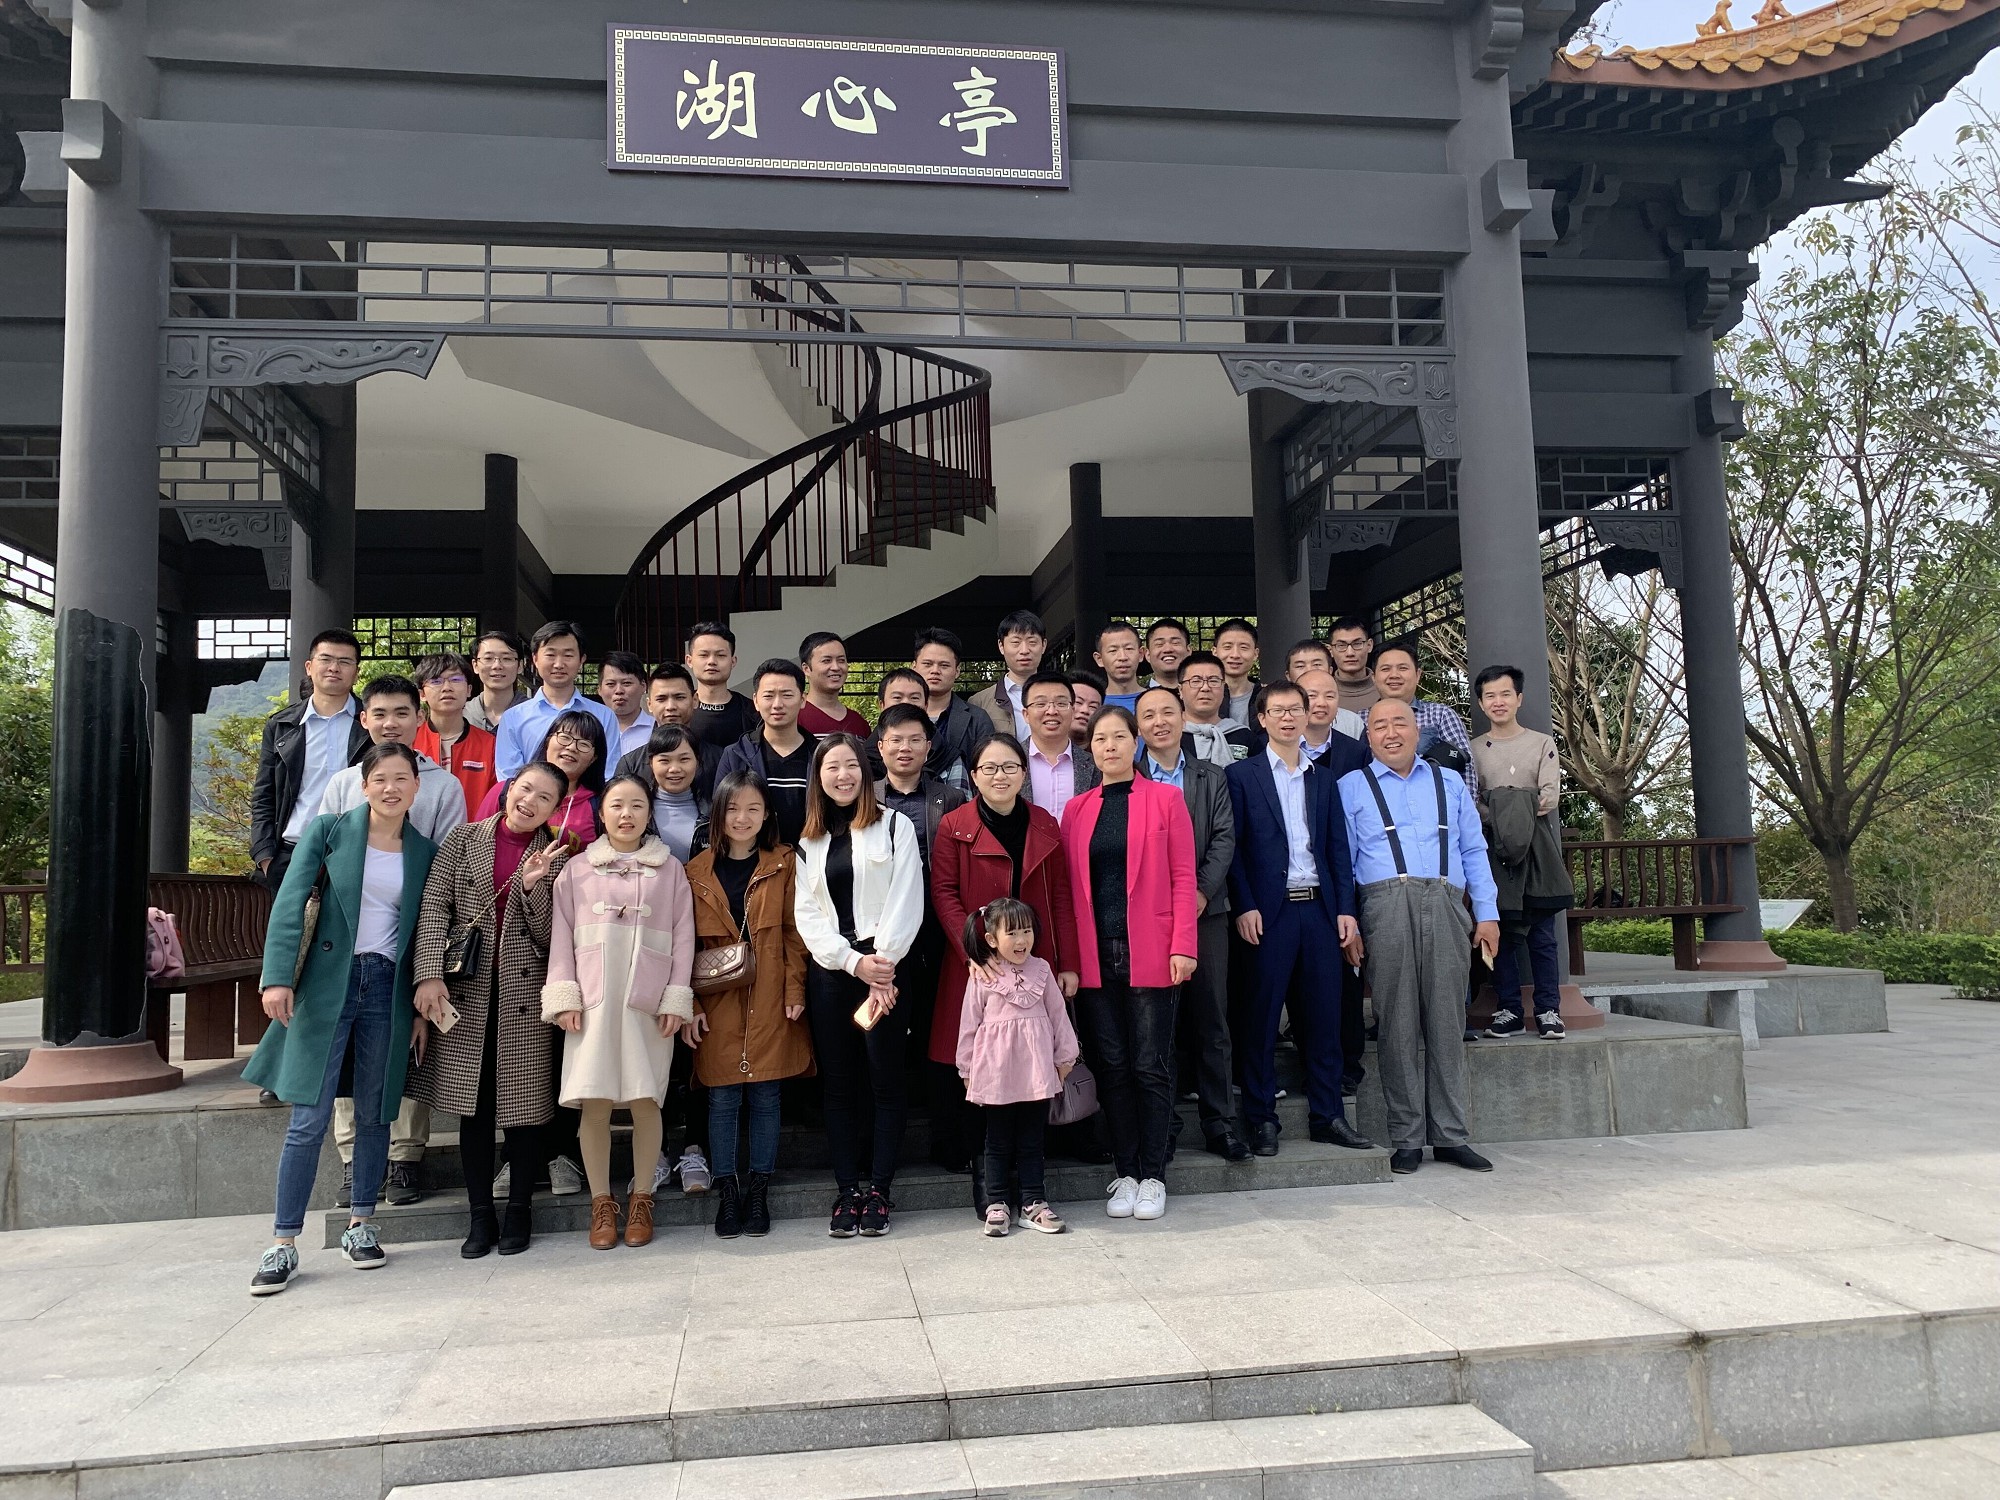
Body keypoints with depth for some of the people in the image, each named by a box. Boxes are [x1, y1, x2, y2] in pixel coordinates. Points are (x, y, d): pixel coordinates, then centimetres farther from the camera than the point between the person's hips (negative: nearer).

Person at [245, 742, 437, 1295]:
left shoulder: (425, 851, 8)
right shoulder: (329, 830, 1)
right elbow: (290, 903, -5)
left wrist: (424, 1005, 9)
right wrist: (278, 976, -16)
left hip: (388, 990, 2)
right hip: (327, 985, -2)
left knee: (375, 1114, 10)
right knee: (309, 1119, -3)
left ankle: (361, 1224, 25)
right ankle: (284, 1243, 6)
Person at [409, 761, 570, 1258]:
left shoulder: (556, 858, 5)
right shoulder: (464, 839, 6)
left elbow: (549, 936, -1)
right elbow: (434, 906, -1)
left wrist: (531, 886, -16)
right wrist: (429, 973, -12)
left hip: (524, 993, 0)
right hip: (465, 992, 1)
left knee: (523, 1103, 3)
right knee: (473, 1104, 6)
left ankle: (519, 1211, 19)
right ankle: (480, 1214, 18)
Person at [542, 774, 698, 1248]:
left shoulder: (670, 870, 9)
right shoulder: (577, 869, 10)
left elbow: (682, 937, 6)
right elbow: (562, 935, 7)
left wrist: (676, 999, -1)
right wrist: (563, 996, -2)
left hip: (648, 1002, 0)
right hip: (594, 1000, 0)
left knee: (645, 1101, -1)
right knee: (594, 1103, -2)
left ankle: (641, 1201, 14)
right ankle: (601, 1204, 11)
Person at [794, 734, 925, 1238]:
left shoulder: (895, 827, 5)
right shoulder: (808, 842, 14)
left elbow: (906, 902, -4)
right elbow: (808, 914, 6)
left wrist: (881, 963, -14)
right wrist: (854, 962, -8)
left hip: (885, 967, -3)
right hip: (830, 972, 3)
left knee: (886, 1080, -1)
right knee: (839, 1086, 6)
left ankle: (879, 1189, 8)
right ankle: (847, 1191, 12)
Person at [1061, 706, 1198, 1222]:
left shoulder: (1164, 799, 3)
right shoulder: (1077, 809, 10)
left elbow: (1183, 877, 0)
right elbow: (1069, 886, 9)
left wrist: (1182, 946, -9)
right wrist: (1069, 957, 1)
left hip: (1149, 952, -2)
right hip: (1094, 956, 3)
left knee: (1151, 1065, 2)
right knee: (1112, 1066, 7)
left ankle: (1152, 1176, 13)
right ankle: (1125, 1173, 17)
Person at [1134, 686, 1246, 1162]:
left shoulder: (1213, 778, 12)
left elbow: (1224, 839, 3)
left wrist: (1201, 893, -11)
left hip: (1205, 911, 2)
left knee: (1212, 1020, 4)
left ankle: (1221, 1123, 12)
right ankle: (1161, 1123, 11)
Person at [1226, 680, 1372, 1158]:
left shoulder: (1325, 779, 15)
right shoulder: (1242, 776, 3)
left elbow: (1338, 848, 12)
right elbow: (1232, 848, -3)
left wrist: (1346, 910, 4)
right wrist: (1244, 907, -12)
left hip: (1319, 908, 4)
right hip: (1268, 912, -4)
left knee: (1323, 1015, 7)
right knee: (1262, 1016, 0)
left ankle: (1327, 1115, 17)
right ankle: (1261, 1119, 9)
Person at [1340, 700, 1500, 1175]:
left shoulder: (1449, 782, 20)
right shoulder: (1352, 787, 13)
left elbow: (1474, 851, 18)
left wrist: (1487, 914, 9)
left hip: (1446, 905, 2)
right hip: (1387, 905, -2)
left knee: (1447, 1022, 3)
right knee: (1398, 1024, -1)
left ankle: (1449, 1136, 11)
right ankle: (1406, 1139, 6)